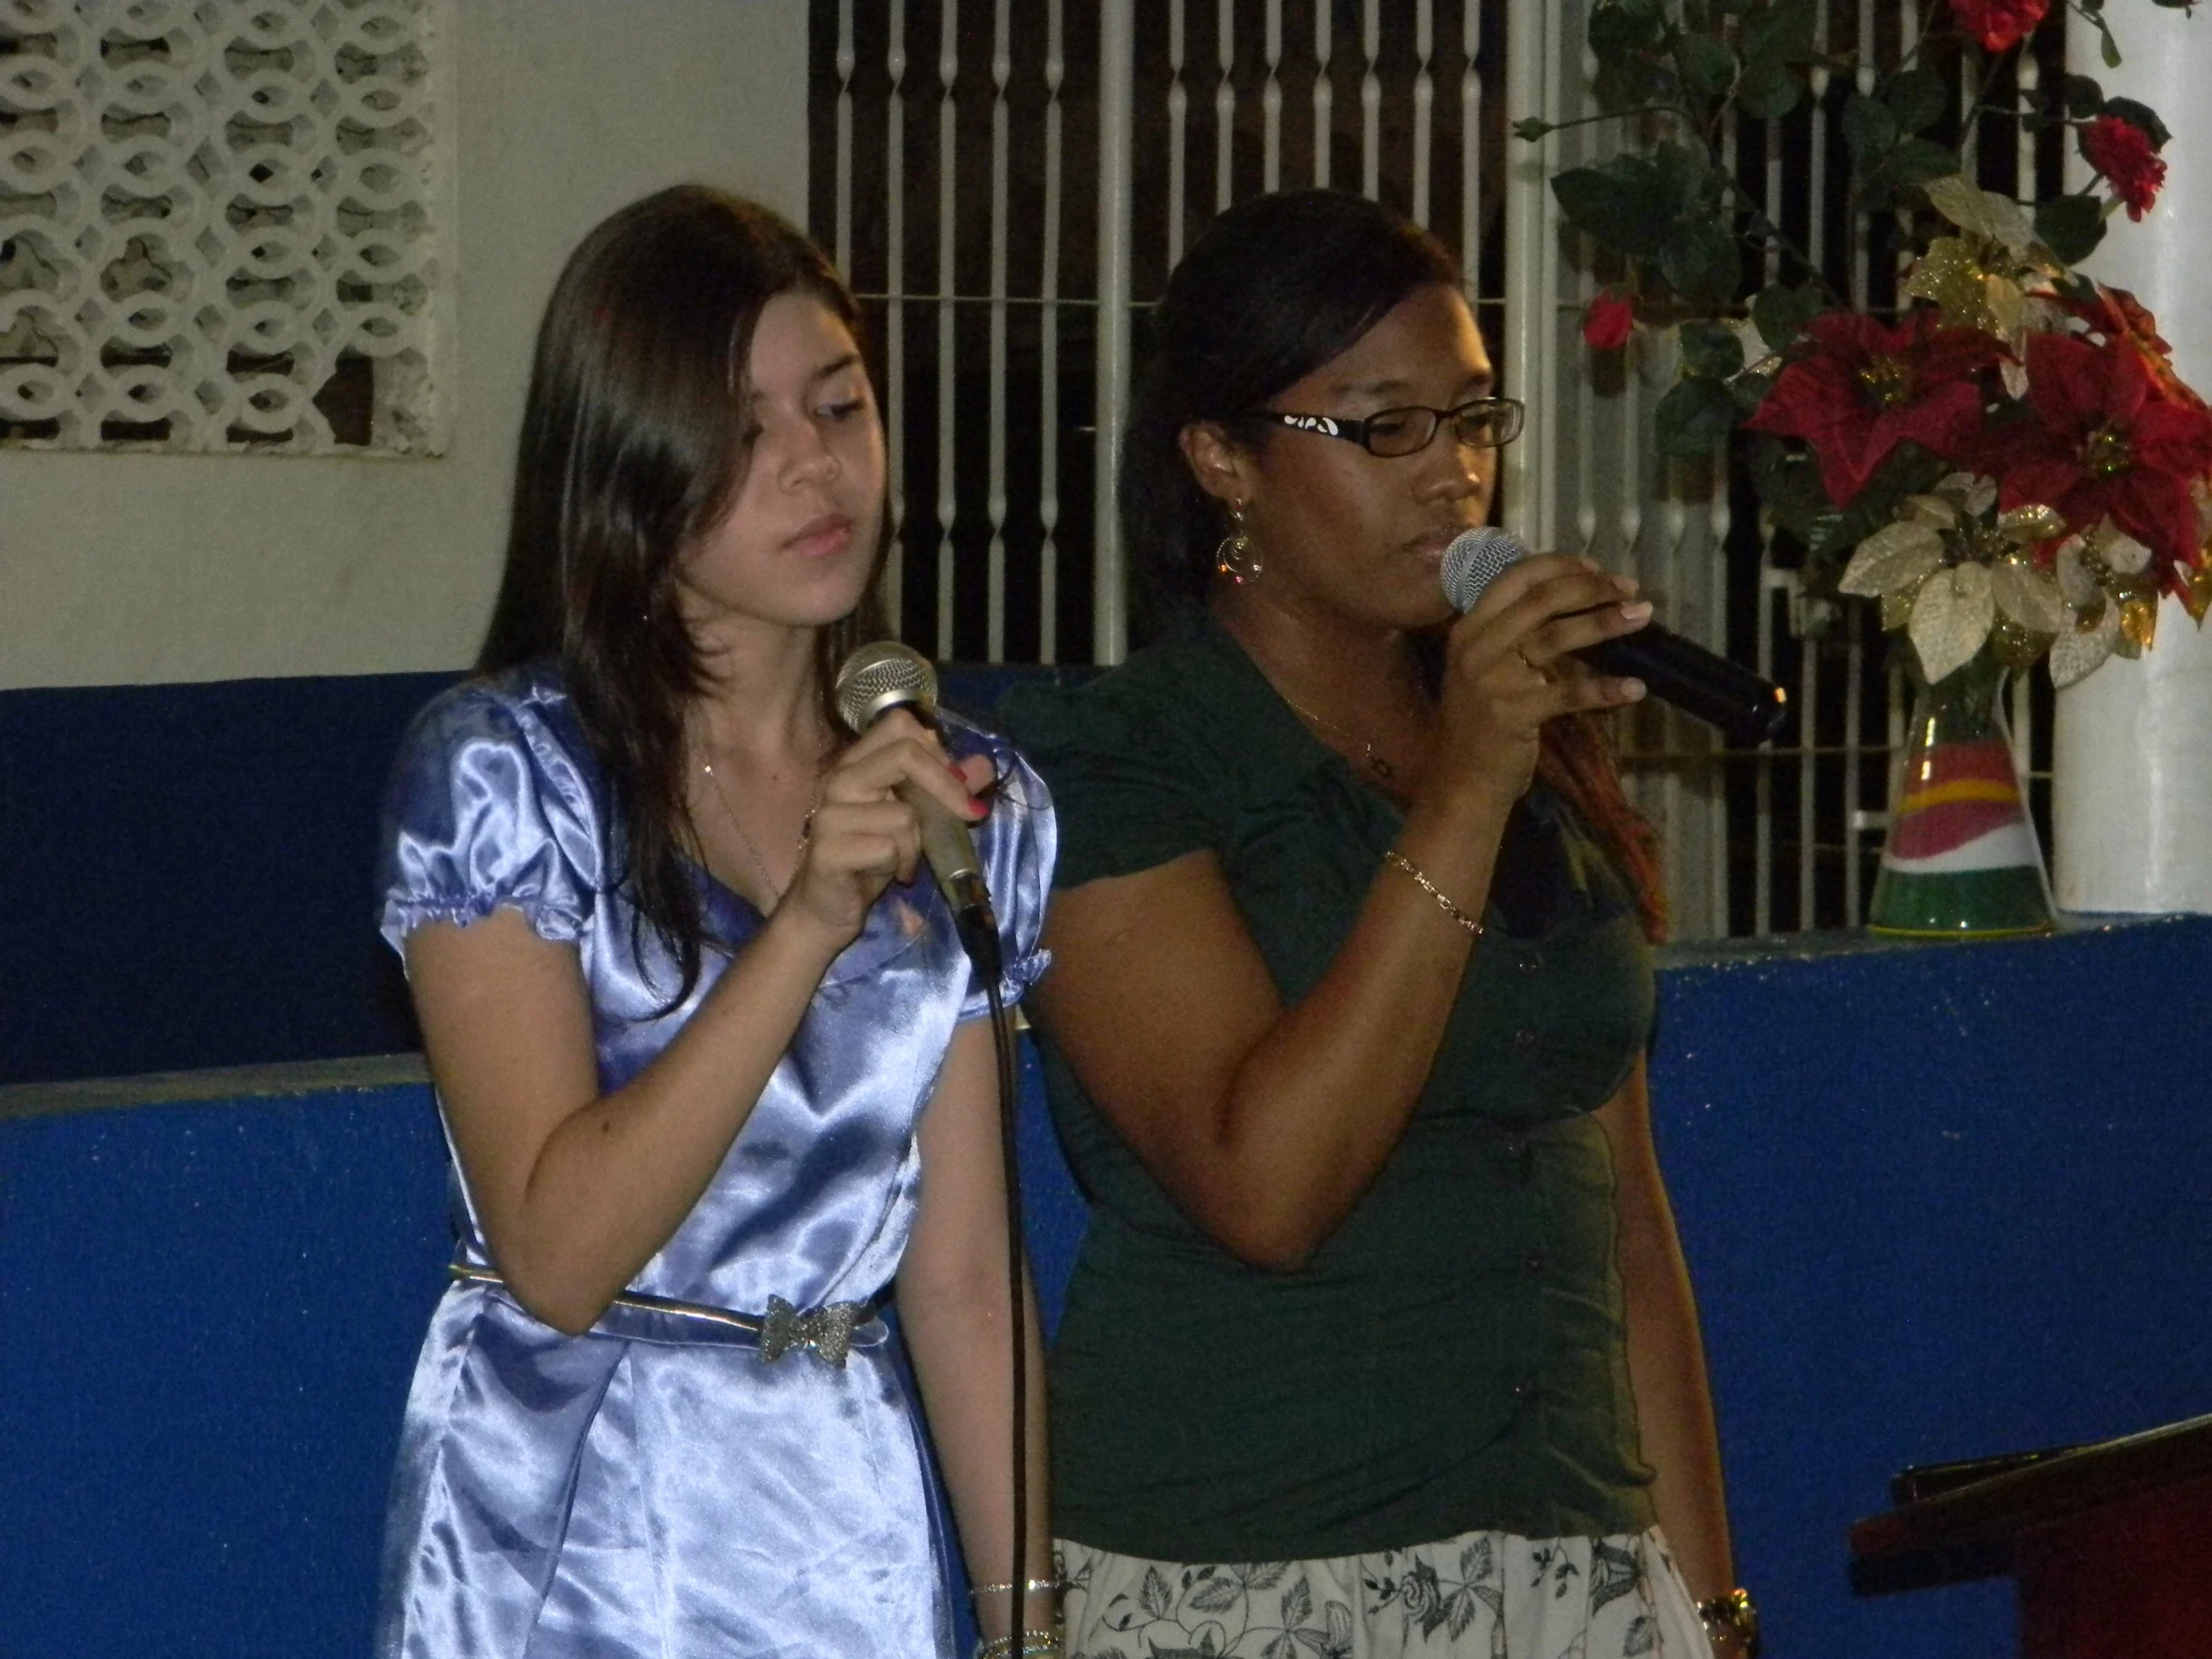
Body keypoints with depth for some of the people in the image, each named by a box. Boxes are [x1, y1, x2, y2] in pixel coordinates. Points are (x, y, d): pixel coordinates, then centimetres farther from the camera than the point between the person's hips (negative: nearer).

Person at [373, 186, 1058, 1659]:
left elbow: (961, 1274, 5)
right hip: (571, 1533, -4)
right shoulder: (504, 768, -9)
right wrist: (808, 923, -24)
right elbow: (556, 1253, -18)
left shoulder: (974, 802, 5)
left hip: (858, 1529, 4)